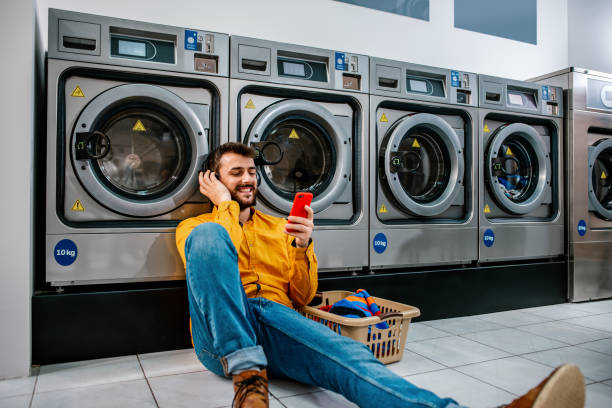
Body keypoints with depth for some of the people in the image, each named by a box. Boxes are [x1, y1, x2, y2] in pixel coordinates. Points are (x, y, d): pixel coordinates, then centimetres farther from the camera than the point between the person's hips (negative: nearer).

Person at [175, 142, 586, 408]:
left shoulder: (277, 227, 26)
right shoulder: (194, 226, 19)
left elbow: (302, 297, 17)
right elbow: (214, 253, -7)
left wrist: (302, 246, -1)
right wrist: (226, 204, 6)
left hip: (276, 317, 2)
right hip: (218, 331, -1)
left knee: (347, 354, -32)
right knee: (209, 235, -30)